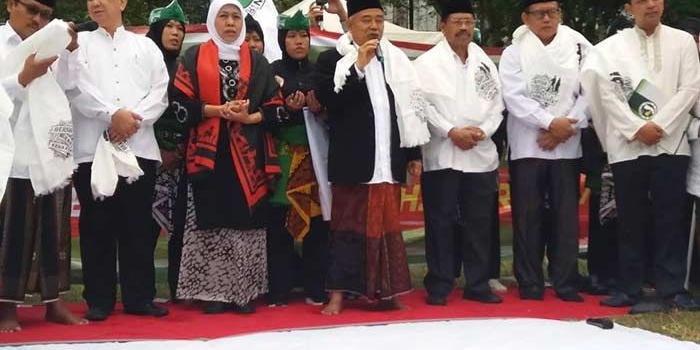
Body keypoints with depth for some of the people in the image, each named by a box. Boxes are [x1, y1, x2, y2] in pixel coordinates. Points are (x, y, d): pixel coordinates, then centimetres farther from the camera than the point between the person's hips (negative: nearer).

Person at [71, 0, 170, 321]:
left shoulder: (145, 46, 15)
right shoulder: (78, 44, 12)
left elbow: (160, 91, 4)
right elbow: (78, 88, -3)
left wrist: (132, 119, -10)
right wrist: (113, 115, -14)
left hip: (139, 147, 1)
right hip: (92, 148, -1)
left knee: (139, 226, 3)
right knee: (97, 226, 1)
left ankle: (139, 297, 11)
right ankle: (99, 300, 8)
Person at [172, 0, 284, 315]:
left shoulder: (257, 61, 13)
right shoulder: (194, 58, 8)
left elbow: (276, 108, 9)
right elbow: (181, 101, -1)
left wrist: (249, 117, -9)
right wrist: (219, 110, -12)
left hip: (248, 154, 2)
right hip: (209, 152, -1)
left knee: (248, 220, -2)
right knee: (211, 220, -4)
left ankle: (245, 292, 5)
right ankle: (213, 292, 4)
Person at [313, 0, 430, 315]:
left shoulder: (395, 60, 11)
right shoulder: (332, 60, -1)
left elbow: (409, 107, 12)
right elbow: (329, 100, -14)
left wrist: (413, 153, 10)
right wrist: (359, 67, -18)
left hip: (388, 160, 4)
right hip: (352, 160, -4)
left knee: (387, 225, 8)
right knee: (347, 224, 0)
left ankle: (384, 291, 16)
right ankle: (338, 293, 5)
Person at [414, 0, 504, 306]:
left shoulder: (485, 61, 12)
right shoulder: (428, 62, 0)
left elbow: (497, 102, 9)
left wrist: (483, 130, -8)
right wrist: (451, 132, -15)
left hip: (481, 154, 4)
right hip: (441, 154, -4)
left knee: (479, 222, 8)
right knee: (440, 222, 0)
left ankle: (478, 284, 17)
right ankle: (438, 286, 9)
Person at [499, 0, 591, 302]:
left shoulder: (579, 47, 6)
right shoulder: (514, 53, 3)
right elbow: (514, 97, -7)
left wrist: (566, 128, -10)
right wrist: (551, 123, -14)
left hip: (567, 147, 1)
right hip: (527, 146, -1)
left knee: (566, 215, 3)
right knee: (528, 216, 0)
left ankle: (566, 282, 9)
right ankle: (530, 283, 8)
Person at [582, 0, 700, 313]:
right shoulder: (611, 46, 7)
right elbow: (607, 93, -1)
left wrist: (660, 125, -10)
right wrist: (636, 129, -10)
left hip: (671, 143, 0)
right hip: (628, 146, 0)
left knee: (671, 219, -1)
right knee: (631, 220, 4)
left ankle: (672, 290, 4)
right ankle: (629, 289, 11)